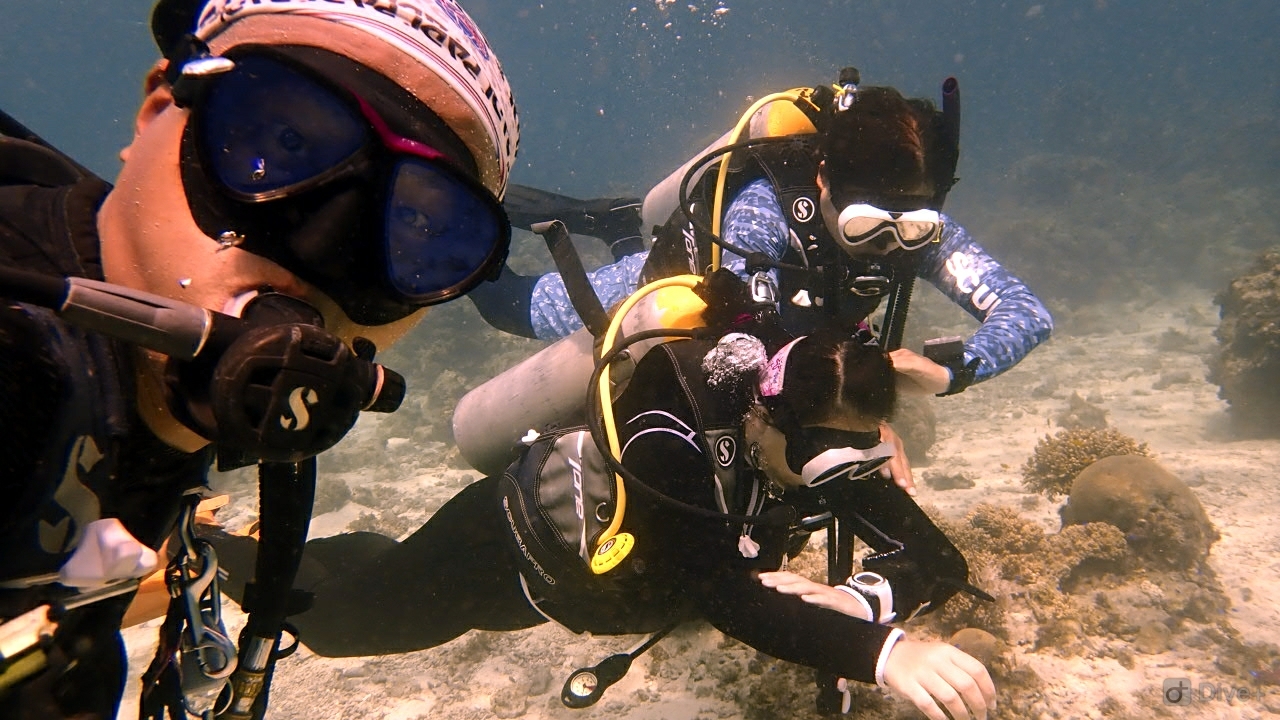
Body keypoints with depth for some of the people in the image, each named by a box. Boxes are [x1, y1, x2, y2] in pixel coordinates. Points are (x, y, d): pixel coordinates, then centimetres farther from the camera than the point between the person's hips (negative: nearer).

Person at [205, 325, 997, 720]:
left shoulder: (826, 444, -23)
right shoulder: (668, 432, -43)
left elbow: (938, 560, -22)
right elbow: (728, 600, -52)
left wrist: (855, 600, -42)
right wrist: (884, 650, -64)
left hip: (623, 573, 6)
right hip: (514, 547, -6)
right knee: (334, 617, 15)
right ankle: (212, 537, 44)